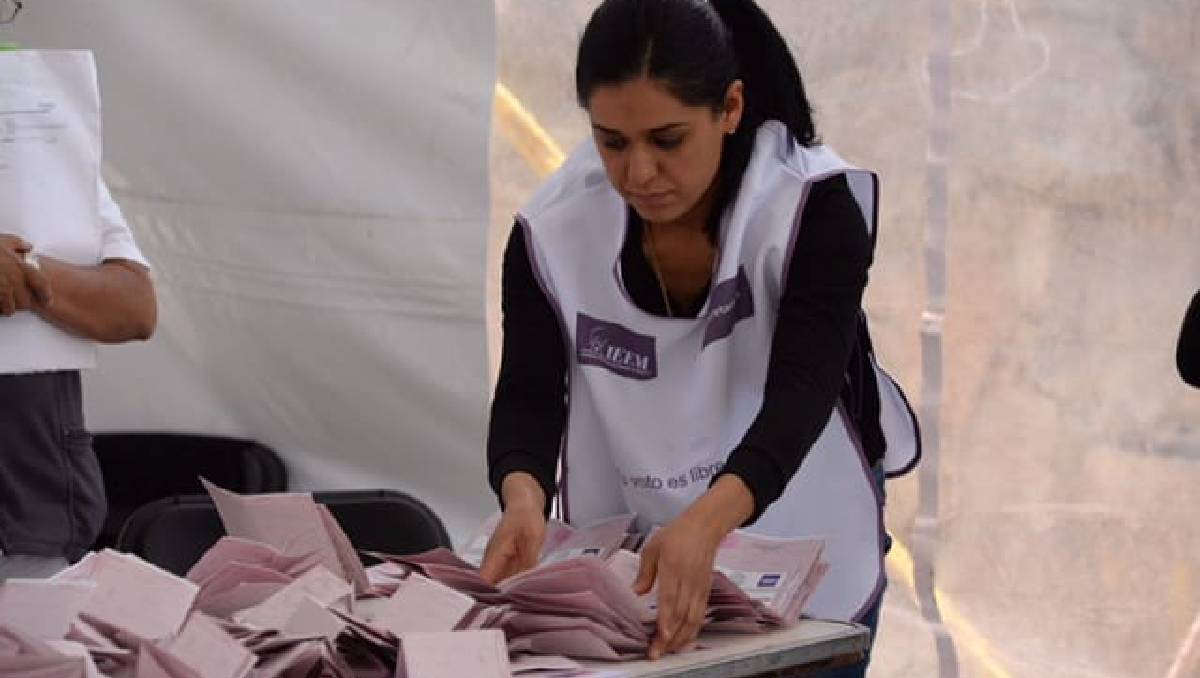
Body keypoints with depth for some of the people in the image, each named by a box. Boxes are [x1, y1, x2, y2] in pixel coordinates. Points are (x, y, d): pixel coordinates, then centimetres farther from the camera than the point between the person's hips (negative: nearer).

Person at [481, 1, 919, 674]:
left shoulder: (814, 209, -22)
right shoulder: (554, 228, -14)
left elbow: (800, 391, -32)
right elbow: (528, 394, -16)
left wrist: (706, 523, -51)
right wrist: (524, 497, -40)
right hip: (627, 569, 2)